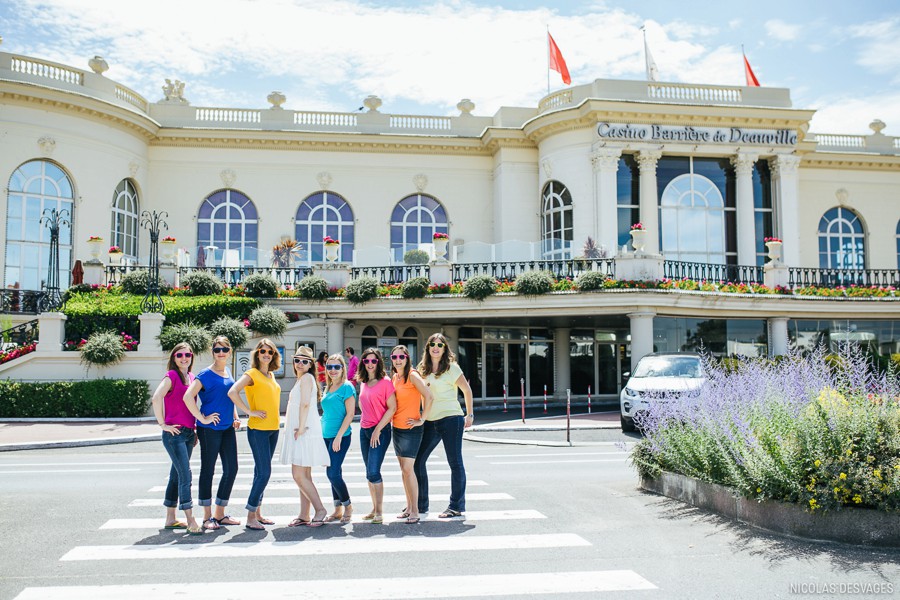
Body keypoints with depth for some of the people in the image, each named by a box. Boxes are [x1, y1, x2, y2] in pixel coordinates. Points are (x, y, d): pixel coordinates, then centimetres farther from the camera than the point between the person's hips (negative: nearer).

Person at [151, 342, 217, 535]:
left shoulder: (192, 377, 14)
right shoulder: (172, 375, -9)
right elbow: (156, 398, -22)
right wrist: (162, 424, -18)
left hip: (188, 433, 8)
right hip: (174, 433, -7)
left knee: (177, 475, 13)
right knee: (185, 475, -11)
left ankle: (170, 519, 22)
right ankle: (190, 521, -9)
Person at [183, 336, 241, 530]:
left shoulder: (228, 372, 11)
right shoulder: (206, 374, -11)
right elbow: (188, 396, -21)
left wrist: (235, 418, 14)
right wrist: (201, 418, -18)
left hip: (228, 428, 7)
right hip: (210, 429, -7)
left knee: (231, 469, 7)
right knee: (207, 470, 2)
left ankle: (219, 514, 20)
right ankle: (207, 517, 12)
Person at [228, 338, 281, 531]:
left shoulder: (271, 375, 14)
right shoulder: (252, 373, -9)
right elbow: (232, 392, -22)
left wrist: (273, 415, 13)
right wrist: (250, 412, -19)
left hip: (273, 429, 7)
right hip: (258, 429, -7)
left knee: (262, 472, 12)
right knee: (264, 472, -10)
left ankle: (257, 513, 20)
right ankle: (250, 517, -2)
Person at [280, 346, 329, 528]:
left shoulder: (307, 377, -9)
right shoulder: (301, 380, 20)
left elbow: (305, 404, -19)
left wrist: (301, 428, -20)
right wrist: (299, 428, 10)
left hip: (305, 433, -10)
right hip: (298, 433, 10)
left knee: (299, 475, -11)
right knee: (303, 476, 10)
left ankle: (320, 509, -4)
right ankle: (303, 516, 14)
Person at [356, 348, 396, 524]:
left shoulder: (385, 382, -9)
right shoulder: (363, 383, 11)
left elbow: (392, 408, -13)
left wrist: (378, 429, -16)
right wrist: (365, 421, 13)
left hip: (380, 431, -7)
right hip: (364, 430, 7)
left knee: (373, 471, -13)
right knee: (369, 473, 11)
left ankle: (379, 512, -4)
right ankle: (374, 509, 20)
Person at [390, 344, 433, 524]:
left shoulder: (412, 375, -12)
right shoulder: (394, 378, 10)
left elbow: (429, 397, -19)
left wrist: (421, 420, -15)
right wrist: (391, 420, 14)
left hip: (411, 429, -7)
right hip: (396, 428, 7)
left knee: (408, 469, -11)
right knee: (403, 469, 11)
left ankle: (415, 511, -6)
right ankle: (409, 507, 20)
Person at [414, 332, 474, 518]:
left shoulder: (451, 367, -4)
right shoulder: (423, 369, 11)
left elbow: (467, 390, 2)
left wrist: (469, 415, 3)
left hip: (450, 419, -6)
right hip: (430, 421, 6)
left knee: (455, 463, 1)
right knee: (417, 460, 5)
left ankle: (457, 506, 9)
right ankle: (421, 504, 17)